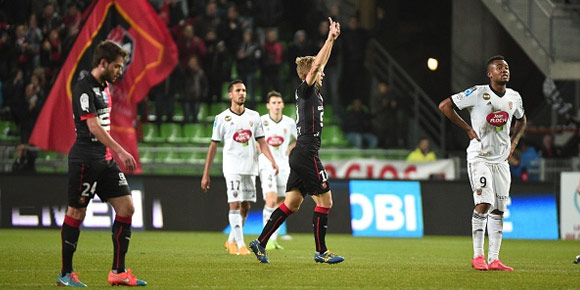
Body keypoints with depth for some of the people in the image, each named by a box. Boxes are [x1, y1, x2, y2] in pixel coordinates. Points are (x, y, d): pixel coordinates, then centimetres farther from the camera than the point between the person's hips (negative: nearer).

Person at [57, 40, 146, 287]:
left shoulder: (104, 87, 15)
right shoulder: (84, 89, -14)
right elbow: (94, 127, -22)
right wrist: (121, 151, -26)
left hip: (105, 160, 9)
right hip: (85, 161, -9)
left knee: (126, 207, 1)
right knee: (76, 212, -1)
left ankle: (118, 272, 3)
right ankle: (66, 274, 10)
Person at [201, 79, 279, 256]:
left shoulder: (254, 116, 10)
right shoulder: (222, 118, -1)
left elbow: (261, 142, 11)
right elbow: (213, 146, 2)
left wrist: (272, 160, -6)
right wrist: (205, 174, 0)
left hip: (250, 168, 4)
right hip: (232, 167, -4)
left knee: (246, 206, 7)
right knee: (235, 204, -13)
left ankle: (231, 241, 22)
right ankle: (240, 244, -14)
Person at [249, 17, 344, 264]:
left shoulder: (313, 91, 15)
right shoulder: (305, 90, -8)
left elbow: (320, 62, 26)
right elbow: (314, 66, -20)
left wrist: (332, 39, 26)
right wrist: (330, 39, -16)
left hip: (301, 155, 9)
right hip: (306, 154, -9)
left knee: (292, 204, 8)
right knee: (325, 200, -4)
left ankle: (261, 242, 6)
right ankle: (321, 251, 0)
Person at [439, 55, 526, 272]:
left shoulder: (514, 97, 6)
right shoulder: (477, 93, -12)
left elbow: (521, 120, 27)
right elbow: (444, 106, -9)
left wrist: (514, 142, 11)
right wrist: (467, 129, -8)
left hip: (501, 159, 6)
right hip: (479, 156, -6)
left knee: (498, 209, 4)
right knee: (483, 203, -16)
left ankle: (493, 259, 8)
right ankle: (477, 256, -7)